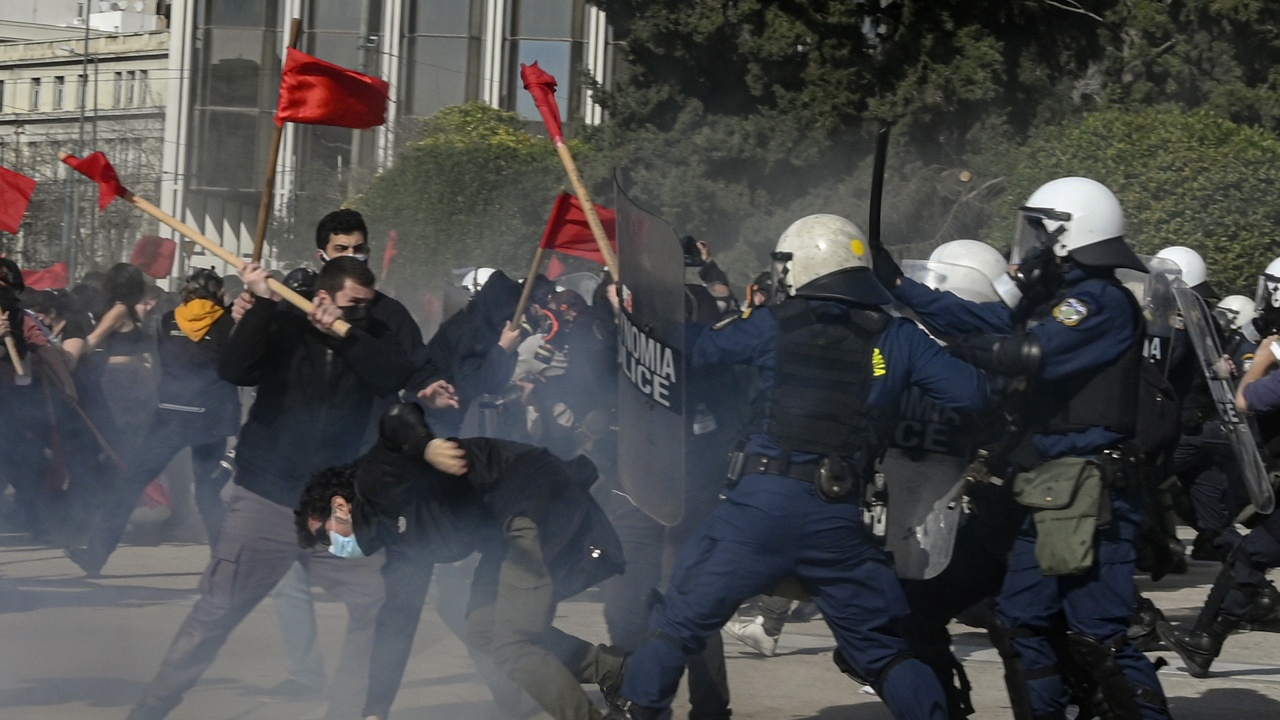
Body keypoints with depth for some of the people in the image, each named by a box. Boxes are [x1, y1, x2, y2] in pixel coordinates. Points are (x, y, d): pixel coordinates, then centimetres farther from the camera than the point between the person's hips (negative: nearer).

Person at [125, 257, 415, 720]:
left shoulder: (371, 339, 4)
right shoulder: (284, 327, -4)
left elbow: (399, 378, -16)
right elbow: (232, 370, -20)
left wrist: (343, 333, -21)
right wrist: (261, 303, -24)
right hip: (265, 500, -3)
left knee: (377, 605, -4)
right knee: (216, 613, -1)